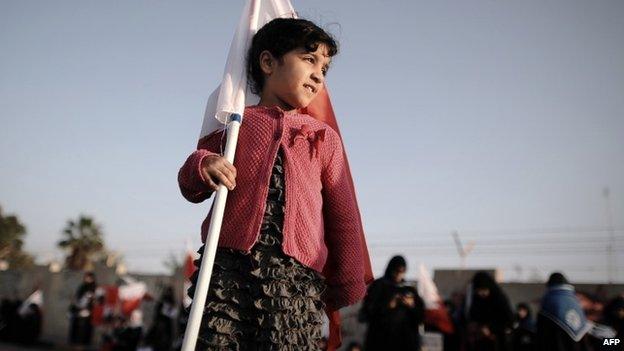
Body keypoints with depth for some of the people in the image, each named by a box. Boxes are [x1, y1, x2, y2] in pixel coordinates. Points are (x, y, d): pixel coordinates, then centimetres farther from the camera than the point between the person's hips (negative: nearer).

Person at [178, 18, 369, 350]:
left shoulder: (324, 137, 17)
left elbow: (343, 216, 17)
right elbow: (191, 188, 21)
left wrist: (346, 286, 15)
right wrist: (202, 165, -3)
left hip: (297, 274, 1)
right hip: (228, 263, 0)